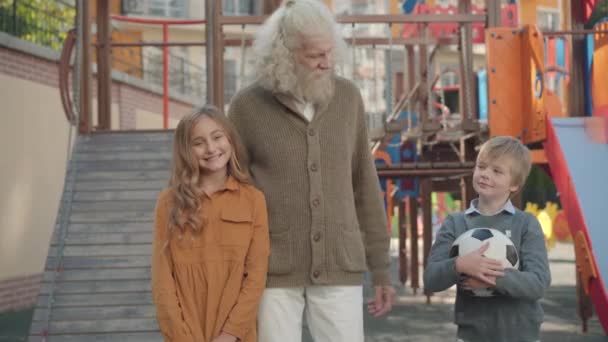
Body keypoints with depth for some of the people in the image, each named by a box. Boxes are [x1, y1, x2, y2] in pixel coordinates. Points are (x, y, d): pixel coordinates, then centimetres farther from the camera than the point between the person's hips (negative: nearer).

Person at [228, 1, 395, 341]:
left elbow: (365, 186, 9)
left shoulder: (348, 97, 4)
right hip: (272, 273, -2)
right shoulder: (248, 106, -4)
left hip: (341, 269, 2)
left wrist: (380, 268, 9)